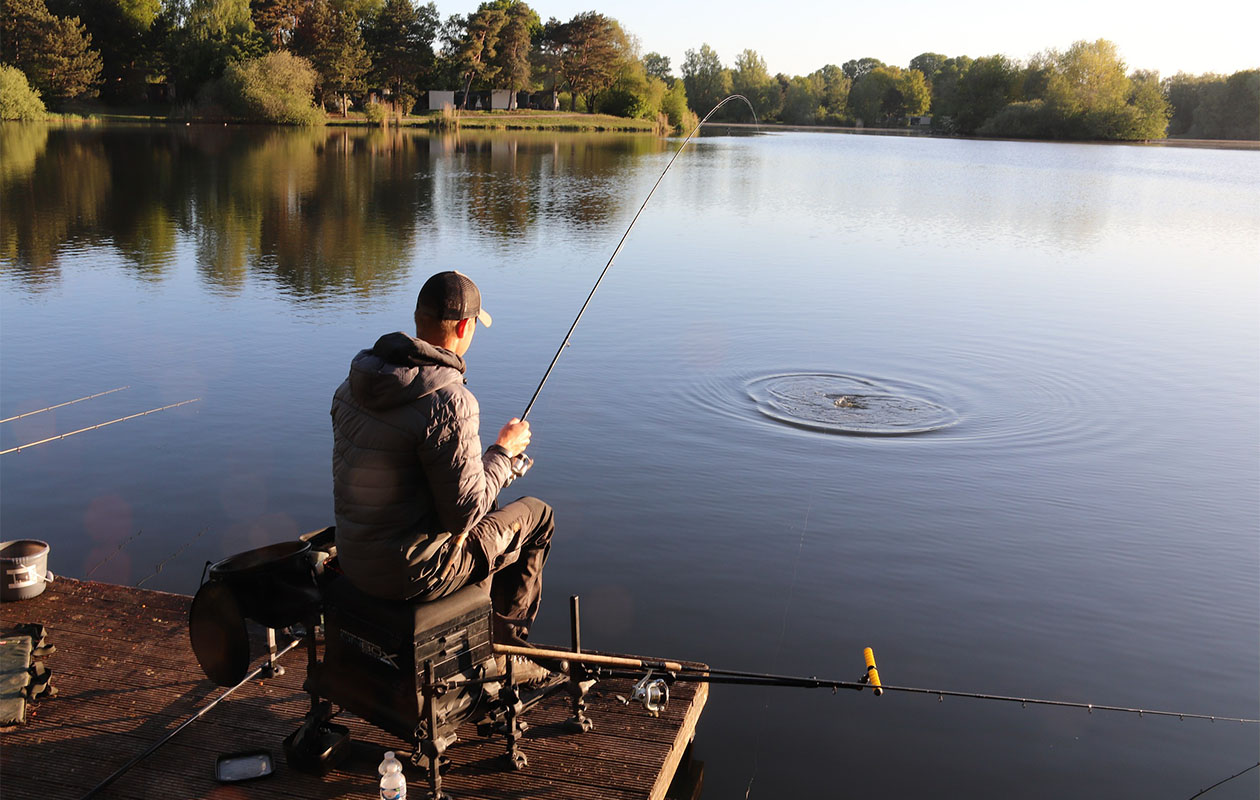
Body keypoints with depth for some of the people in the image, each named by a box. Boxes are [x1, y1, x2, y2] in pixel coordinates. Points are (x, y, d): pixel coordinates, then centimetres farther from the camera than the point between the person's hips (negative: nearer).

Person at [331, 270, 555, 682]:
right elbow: (465, 513, -22)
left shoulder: (353, 383, 0)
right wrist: (504, 449, -6)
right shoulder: (449, 402, -26)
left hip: (352, 558, 8)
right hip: (411, 573, -8)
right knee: (536, 516, 12)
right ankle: (504, 647, 27)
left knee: (480, 517, 31)